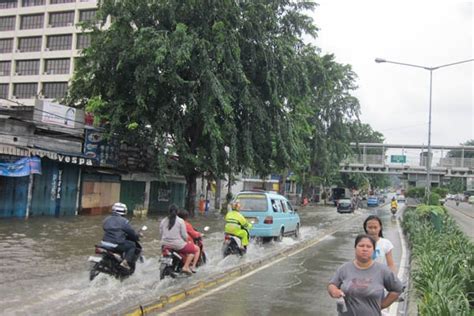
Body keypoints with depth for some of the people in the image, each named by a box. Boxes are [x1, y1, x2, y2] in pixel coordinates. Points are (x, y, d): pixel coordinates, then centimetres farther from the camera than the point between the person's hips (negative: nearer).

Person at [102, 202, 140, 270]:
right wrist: (137, 237, 18)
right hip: (118, 244, -7)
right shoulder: (123, 221, -8)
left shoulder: (106, 219, 11)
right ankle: (126, 262, -7)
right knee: (132, 245, 10)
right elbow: (131, 232, -3)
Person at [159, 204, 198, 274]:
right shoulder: (180, 221, -8)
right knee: (194, 249, 14)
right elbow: (184, 235, -8)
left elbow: (161, 235, 9)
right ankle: (186, 267, 1)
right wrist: (187, 241, 12)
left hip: (165, 245, 6)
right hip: (178, 245, -6)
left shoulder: (163, 221, 6)